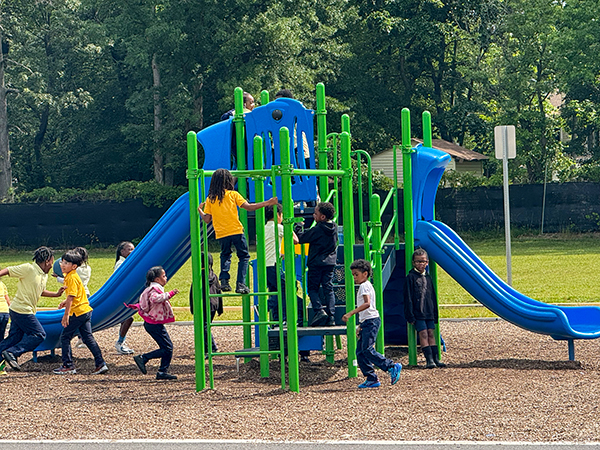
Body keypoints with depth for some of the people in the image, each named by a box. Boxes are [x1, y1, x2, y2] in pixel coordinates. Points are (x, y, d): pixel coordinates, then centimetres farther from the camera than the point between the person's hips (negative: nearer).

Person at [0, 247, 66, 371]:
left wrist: (56, 294, 18)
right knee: (39, 335, -7)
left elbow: (41, 291, 28)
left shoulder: (44, 276, 14)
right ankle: (11, 353, -11)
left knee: (14, 338, 9)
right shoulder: (28, 269, -14)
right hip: (22, 310, -9)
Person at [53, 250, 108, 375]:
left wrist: (66, 314, -22)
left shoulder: (71, 278, -16)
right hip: (85, 310, 10)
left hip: (78, 313, -10)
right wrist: (65, 302, 15)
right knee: (88, 338, 9)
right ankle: (101, 364, 5)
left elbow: (71, 297, -21)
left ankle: (68, 366, 4)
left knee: (65, 337, 1)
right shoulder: (72, 276, 15)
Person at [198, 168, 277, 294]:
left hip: (221, 234, 3)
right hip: (236, 231, -3)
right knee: (244, 256, 10)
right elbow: (248, 207, -5)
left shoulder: (210, 199, 6)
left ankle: (224, 280, 5)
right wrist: (267, 203, 1)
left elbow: (207, 219, 5)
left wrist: (199, 210, 25)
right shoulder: (233, 194, 0)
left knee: (225, 255, 24)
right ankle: (240, 284, -3)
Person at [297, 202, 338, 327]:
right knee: (328, 289, 6)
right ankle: (331, 315, -3)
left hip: (316, 263, -6)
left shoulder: (317, 230, -15)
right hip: (330, 262, 6)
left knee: (312, 288, 4)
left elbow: (300, 239, -10)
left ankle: (319, 310, -16)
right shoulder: (334, 227, 4)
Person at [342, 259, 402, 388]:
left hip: (371, 321, -10)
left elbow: (367, 304, -26)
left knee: (367, 349, -16)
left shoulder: (364, 286, -10)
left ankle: (392, 367, -11)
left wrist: (350, 314, -31)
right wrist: (360, 326, 27)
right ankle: (371, 379, 6)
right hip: (366, 322, 10)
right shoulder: (365, 286, 23)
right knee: (360, 352, 5)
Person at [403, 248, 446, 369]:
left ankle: (436, 358, 5)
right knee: (423, 334, -10)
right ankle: (429, 359, -12)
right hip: (417, 313, -5)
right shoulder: (411, 277, -4)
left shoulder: (428, 277, 15)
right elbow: (408, 298, -6)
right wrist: (410, 315, -11)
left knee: (431, 334, 5)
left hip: (429, 312, 5)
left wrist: (435, 313, 17)